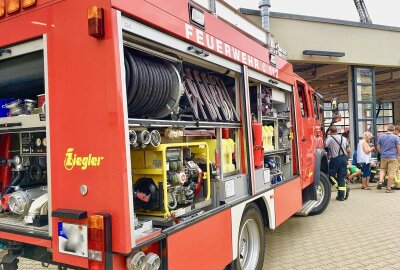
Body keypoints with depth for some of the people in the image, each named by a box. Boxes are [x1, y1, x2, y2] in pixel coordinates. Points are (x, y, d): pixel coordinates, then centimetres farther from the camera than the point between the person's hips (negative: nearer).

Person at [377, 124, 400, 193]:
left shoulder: (381, 136, 5)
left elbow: (378, 147, 10)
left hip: (383, 157, 3)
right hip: (393, 157, -3)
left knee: (383, 169, 20)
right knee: (391, 172, 0)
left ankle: (380, 181, -3)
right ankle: (389, 188, 3)